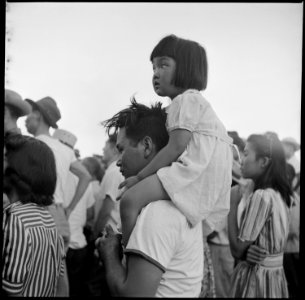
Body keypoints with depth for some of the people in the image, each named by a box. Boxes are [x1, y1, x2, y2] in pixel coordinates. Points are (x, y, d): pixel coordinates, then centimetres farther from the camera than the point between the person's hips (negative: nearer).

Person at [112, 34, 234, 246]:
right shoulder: (194, 100, 28)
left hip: (199, 171, -12)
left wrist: (139, 177, -13)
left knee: (130, 199, -23)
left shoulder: (186, 99, -4)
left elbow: (176, 147, -15)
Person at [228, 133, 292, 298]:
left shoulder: (261, 196, -20)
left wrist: (233, 205, -11)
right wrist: (250, 251, -11)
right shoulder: (279, 194, 5)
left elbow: (237, 250, -17)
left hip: (255, 278, -8)